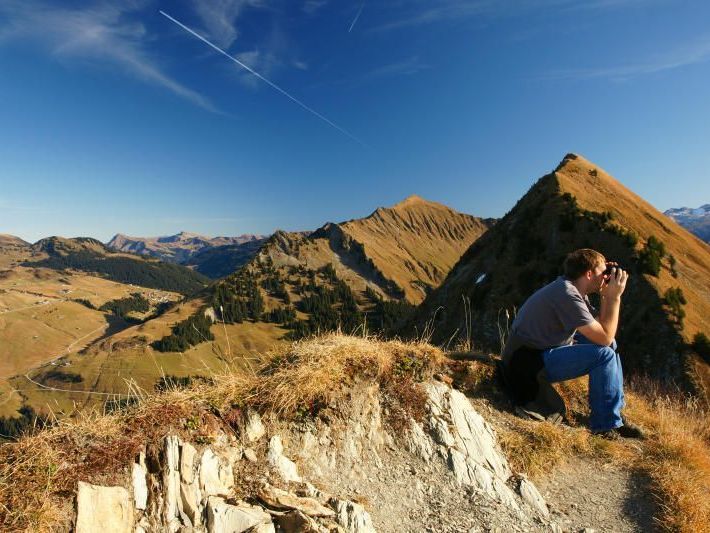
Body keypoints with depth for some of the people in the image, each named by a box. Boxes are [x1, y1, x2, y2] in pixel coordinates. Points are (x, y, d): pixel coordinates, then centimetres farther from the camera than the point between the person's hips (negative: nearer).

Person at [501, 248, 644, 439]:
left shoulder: (573, 289, 9)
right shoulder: (567, 295, -21)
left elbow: (601, 326, 11)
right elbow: (605, 337, -19)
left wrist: (607, 296, 4)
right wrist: (614, 297, -11)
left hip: (541, 350, 10)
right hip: (528, 361, -10)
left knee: (609, 345, 14)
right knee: (604, 354, -17)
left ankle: (615, 411, 19)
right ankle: (605, 425, -1)